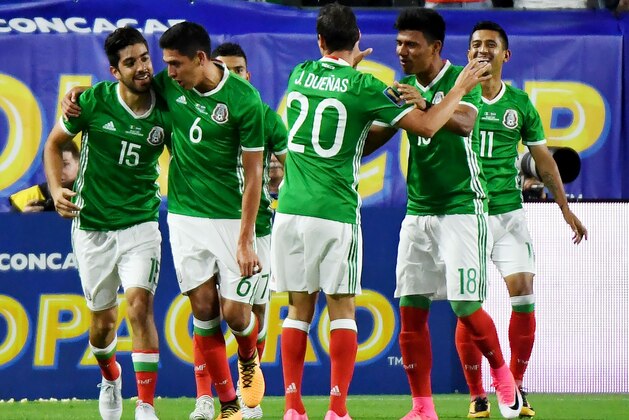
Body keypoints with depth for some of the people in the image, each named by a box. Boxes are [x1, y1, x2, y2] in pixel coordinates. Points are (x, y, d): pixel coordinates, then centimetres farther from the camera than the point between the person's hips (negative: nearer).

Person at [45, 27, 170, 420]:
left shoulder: (165, 111, -8)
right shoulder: (94, 101, -9)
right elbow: (54, 143, 5)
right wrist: (56, 189, -8)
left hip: (140, 223, -1)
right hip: (92, 225, 1)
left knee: (139, 306, -20)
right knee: (103, 320, 11)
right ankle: (110, 379, 45)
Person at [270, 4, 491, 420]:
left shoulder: (300, 74, 7)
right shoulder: (363, 86, -6)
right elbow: (427, 125, -3)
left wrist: (346, 65, 45)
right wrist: (460, 89, 10)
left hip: (291, 210, 4)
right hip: (336, 213, -4)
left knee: (299, 308, 9)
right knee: (342, 308, 3)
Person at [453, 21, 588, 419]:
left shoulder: (519, 103, 7)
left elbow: (543, 159, 14)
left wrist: (565, 207, 15)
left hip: (509, 212, 2)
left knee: (523, 296, -7)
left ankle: (516, 386, 7)